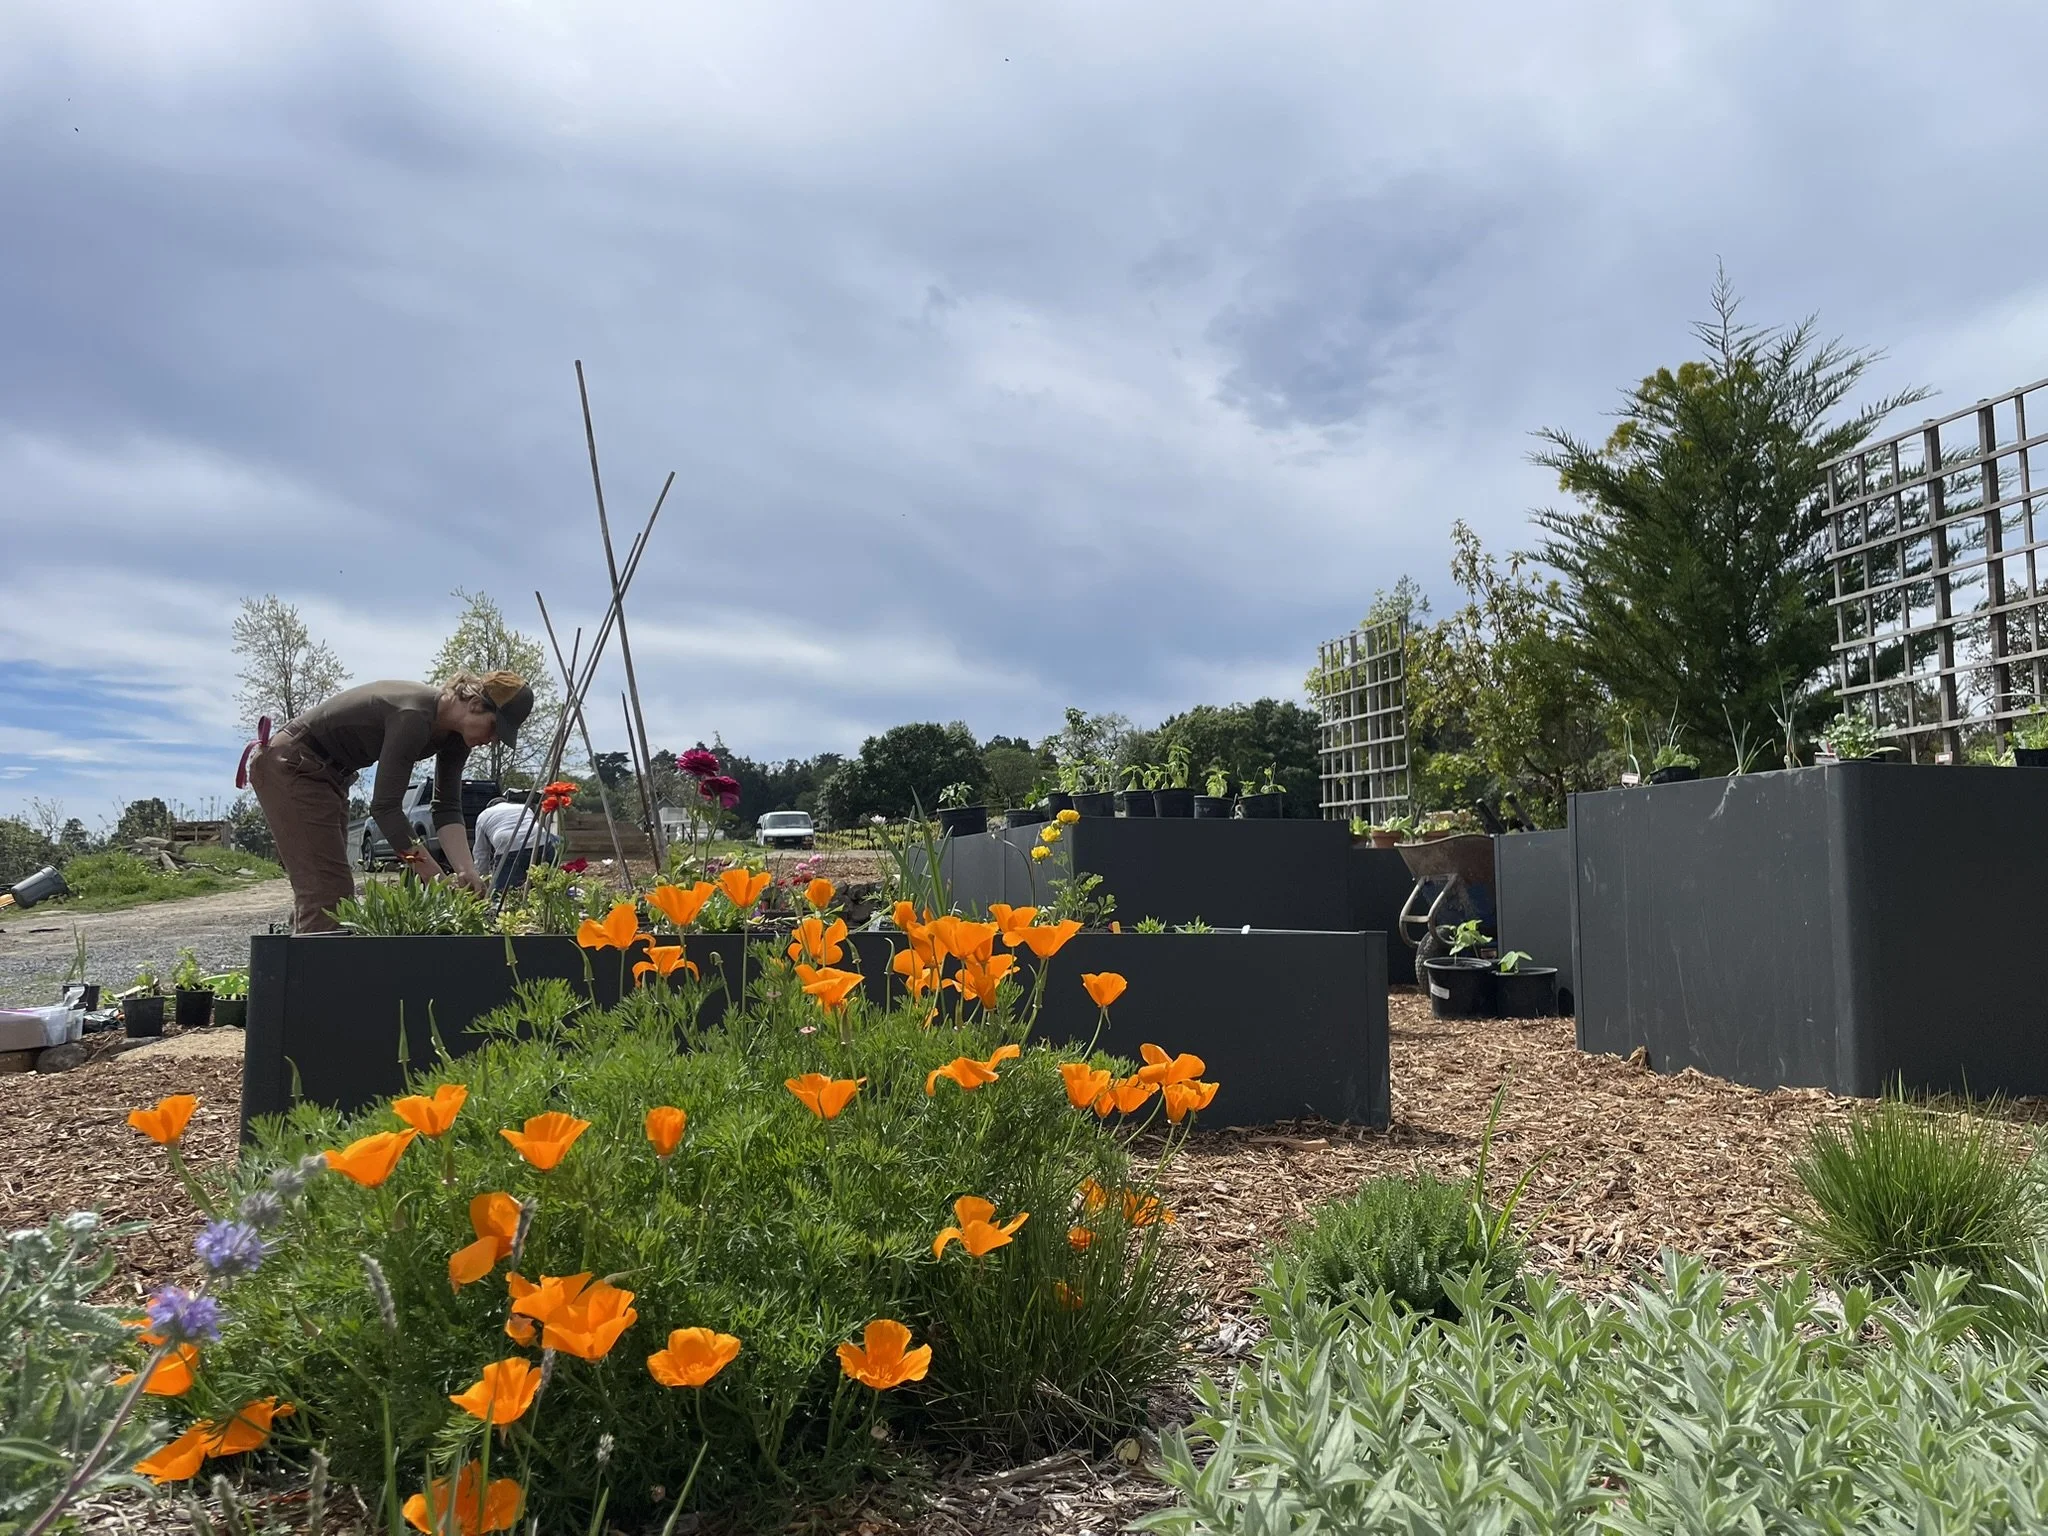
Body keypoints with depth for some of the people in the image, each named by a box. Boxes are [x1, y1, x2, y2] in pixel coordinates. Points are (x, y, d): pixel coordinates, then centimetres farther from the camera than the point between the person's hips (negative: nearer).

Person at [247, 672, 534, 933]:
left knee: (326, 889, 9)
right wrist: (438, 882, -32)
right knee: (326, 890, -14)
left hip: (326, 773, 10)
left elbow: (447, 809, -5)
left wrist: (466, 872, -20)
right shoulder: (414, 717, -31)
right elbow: (385, 806, -32)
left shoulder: (456, 735, -5)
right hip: (289, 766, -10)